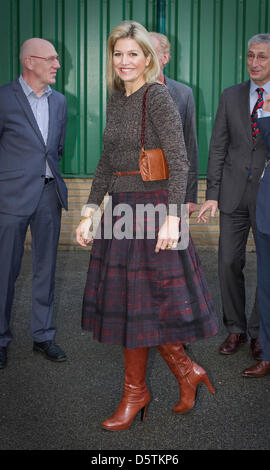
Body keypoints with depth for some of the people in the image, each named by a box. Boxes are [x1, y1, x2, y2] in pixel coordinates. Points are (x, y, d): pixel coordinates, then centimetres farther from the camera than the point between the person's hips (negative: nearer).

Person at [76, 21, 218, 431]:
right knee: (123, 298, 11)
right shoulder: (116, 99, 12)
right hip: (119, 207, 8)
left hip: (151, 208, -8)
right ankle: (187, 372, 26)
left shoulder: (158, 97, -10)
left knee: (137, 301, 1)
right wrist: (89, 212, 11)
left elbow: (179, 162, -16)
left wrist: (172, 218, -23)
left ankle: (135, 393, 20)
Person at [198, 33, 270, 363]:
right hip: (234, 193, 2)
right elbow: (218, 147, 5)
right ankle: (235, 328, 23)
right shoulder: (231, 96, 6)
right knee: (229, 263, 5)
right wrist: (212, 195, 0)